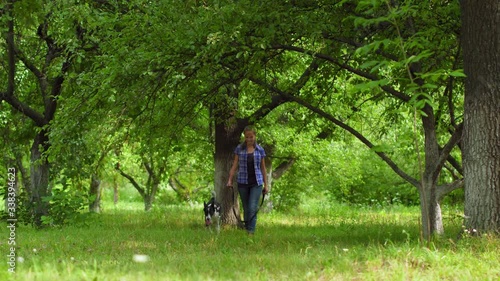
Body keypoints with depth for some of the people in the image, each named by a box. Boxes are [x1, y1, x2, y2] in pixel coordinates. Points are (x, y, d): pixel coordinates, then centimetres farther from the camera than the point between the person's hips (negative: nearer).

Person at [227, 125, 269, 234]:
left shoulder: (260, 150, 3)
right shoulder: (239, 149, 2)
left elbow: (263, 168, 8)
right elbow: (235, 165, 4)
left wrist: (266, 184, 8)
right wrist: (230, 179, -5)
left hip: (256, 183, -1)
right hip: (243, 182, 1)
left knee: (252, 208, -12)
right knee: (246, 209, 9)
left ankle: (251, 232, -11)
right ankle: (246, 229, 20)